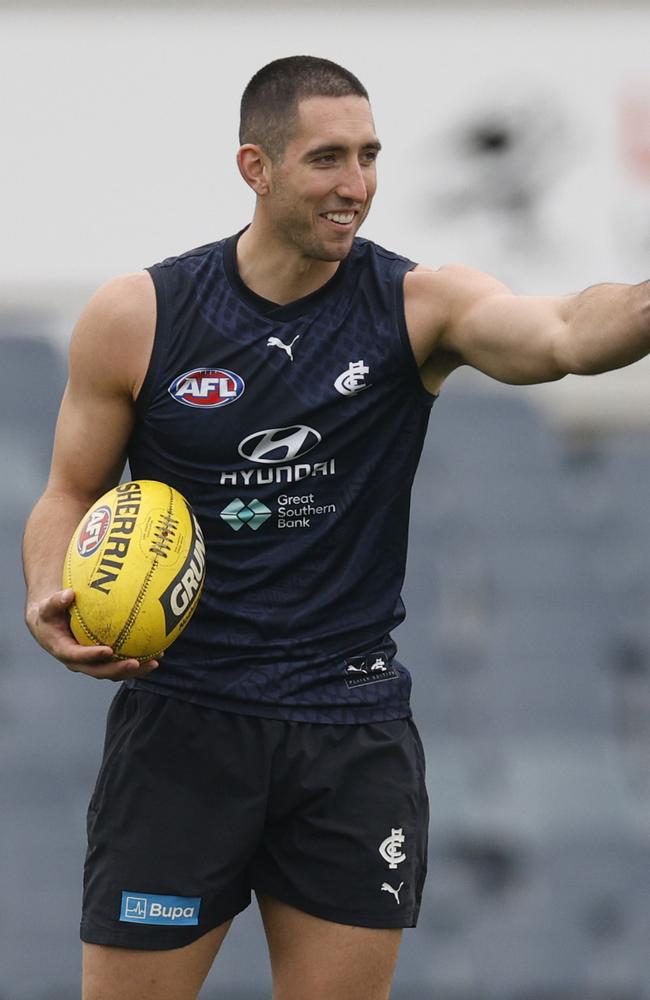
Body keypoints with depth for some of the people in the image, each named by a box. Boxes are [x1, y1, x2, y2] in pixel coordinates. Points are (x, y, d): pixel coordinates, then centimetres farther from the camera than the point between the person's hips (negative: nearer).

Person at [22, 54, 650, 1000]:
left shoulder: (419, 305, -3)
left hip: (356, 733, 1)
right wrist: (51, 602, -13)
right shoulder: (136, 317, -2)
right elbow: (72, 493, 8)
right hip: (184, 721, -1)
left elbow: (562, 333, -23)